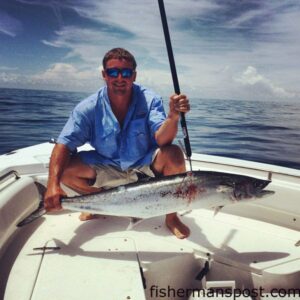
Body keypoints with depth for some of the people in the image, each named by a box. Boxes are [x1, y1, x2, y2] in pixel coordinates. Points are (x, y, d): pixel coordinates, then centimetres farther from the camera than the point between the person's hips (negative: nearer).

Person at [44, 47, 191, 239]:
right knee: (64, 168, -19)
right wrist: (53, 184, -33)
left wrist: (173, 116, -50)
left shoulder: (150, 100, -16)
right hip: (106, 169, 2)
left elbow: (162, 140, -29)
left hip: (146, 167, -1)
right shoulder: (89, 108, -15)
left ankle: (172, 217, -7)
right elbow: (64, 144, -18)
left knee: (174, 154, -30)